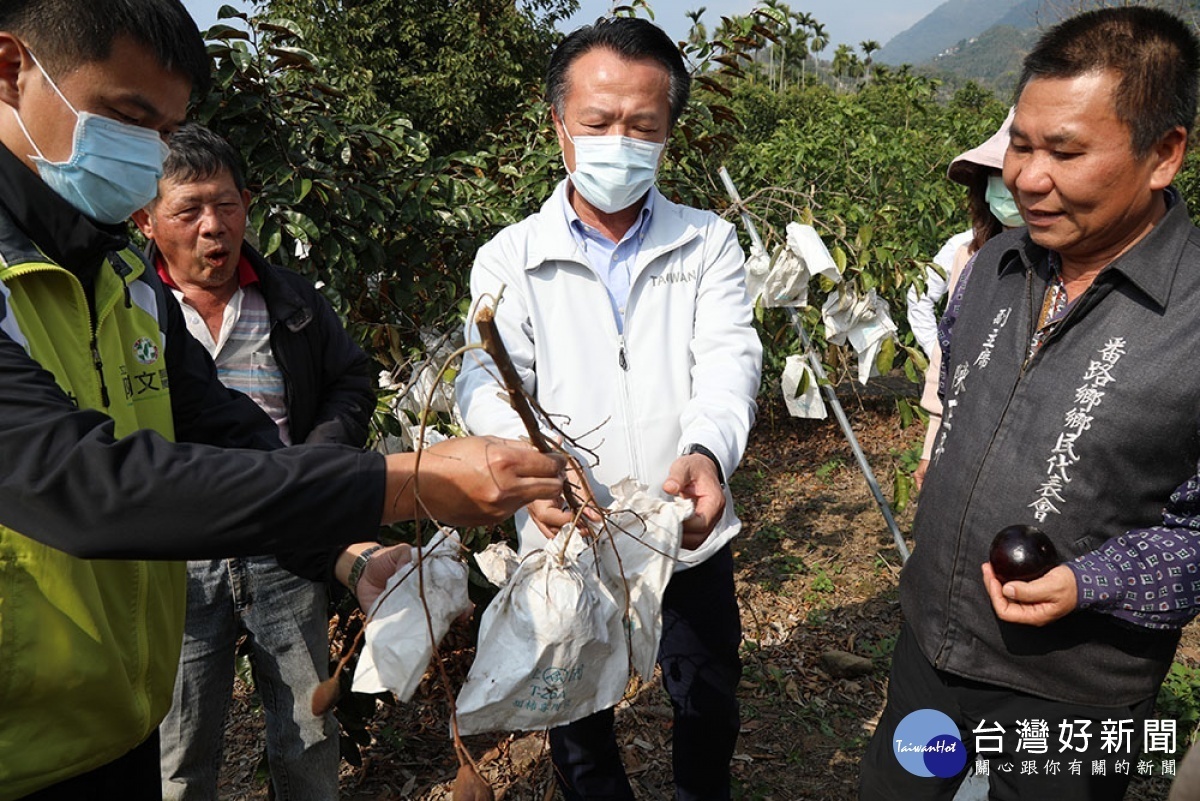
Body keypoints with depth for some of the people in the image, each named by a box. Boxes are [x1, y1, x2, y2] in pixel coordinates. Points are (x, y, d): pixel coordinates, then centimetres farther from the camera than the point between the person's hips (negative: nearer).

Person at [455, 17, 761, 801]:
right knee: (578, 721, 18)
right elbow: (490, 384, -15)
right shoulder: (510, 259, -4)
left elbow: (729, 360, -14)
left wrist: (707, 452, -36)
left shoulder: (709, 244, -1)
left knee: (710, 707, 21)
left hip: (690, 538, 2)